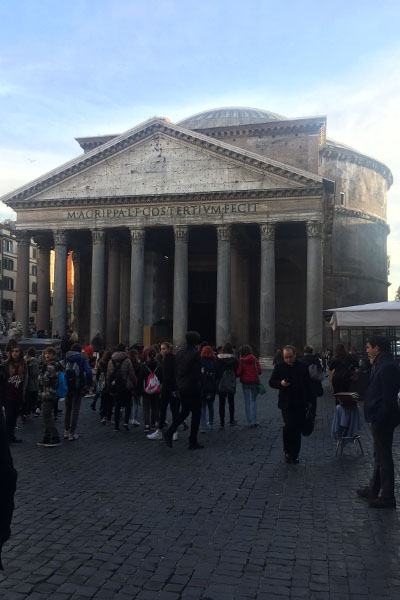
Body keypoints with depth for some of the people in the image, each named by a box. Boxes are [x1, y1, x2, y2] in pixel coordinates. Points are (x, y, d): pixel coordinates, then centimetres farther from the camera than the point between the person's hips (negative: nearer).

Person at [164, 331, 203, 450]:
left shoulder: (179, 353, 6)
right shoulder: (195, 353, -15)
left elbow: (176, 370, 9)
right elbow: (197, 373, -17)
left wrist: (179, 383, 14)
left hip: (181, 388, 7)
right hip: (193, 388, -7)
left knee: (184, 411, 20)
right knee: (196, 414, 4)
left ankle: (169, 433, 9)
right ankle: (193, 442, 9)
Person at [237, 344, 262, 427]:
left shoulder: (241, 360, -8)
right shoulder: (255, 359, -2)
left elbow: (238, 372, -12)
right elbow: (259, 371, -5)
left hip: (245, 382, -2)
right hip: (254, 382, 2)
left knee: (247, 402, 6)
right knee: (254, 400, 15)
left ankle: (250, 422, 5)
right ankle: (254, 420, 4)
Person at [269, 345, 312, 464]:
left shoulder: (303, 367, 6)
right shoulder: (279, 367, 1)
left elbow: (308, 385, 11)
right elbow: (271, 382, 5)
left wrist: (309, 401, 7)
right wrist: (280, 383, -16)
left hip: (300, 404, 2)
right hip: (286, 403, -2)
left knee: (297, 429, 5)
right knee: (289, 425, -15)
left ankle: (294, 455, 16)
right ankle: (287, 451, 3)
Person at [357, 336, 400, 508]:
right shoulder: (381, 364, 10)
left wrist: (379, 418, -22)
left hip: (383, 420, -11)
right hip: (379, 418, 11)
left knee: (384, 457, 0)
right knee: (379, 456, 20)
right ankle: (373, 489, 33)